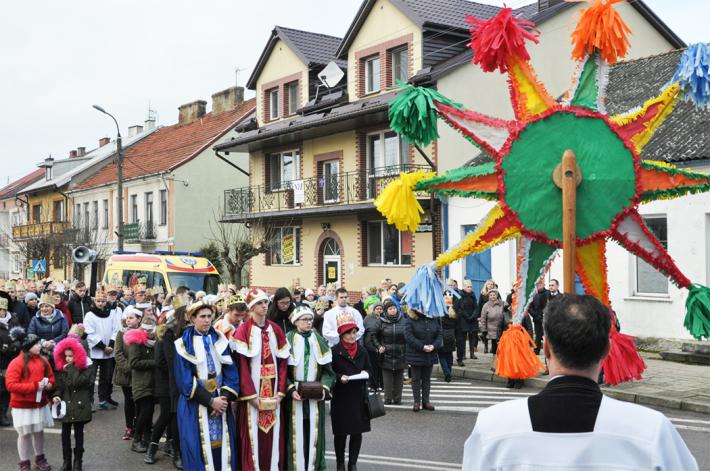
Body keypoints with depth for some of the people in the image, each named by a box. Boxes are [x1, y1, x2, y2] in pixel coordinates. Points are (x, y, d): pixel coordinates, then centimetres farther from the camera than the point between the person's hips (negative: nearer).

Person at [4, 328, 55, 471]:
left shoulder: (43, 360, 3)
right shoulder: (16, 363, -15)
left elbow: (51, 376, 14)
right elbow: (10, 385, -21)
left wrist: (49, 384, -10)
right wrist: (34, 386, -24)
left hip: (40, 403, 5)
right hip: (22, 406, -5)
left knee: (39, 431, 16)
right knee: (24, 433, 4)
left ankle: (40, 458, 32)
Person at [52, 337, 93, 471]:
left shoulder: (86, 367, -8)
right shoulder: (62, 368, 4)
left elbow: (79, 382, -21)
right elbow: (59, 385, 4)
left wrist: (71, 369, -17)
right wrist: (56, 395, -13)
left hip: (79, 405, -3)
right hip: (66, 404, 3)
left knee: (78, 434, 6)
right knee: (65, 434, 5)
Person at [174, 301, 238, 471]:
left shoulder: (220, 341, 8)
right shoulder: (184, 344, -3)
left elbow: (231, 372, 4)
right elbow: (184, 380, -9)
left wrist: (225, 397, -12)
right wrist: (210, 401, -14)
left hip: (220, 403, 3)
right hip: (195, 406, -3)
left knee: (222, 447, 4)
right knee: (199, 449, -1)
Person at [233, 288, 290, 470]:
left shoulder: (276, 329, 9)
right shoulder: (243, 331, -5)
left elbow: (283, 362, 6)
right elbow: (241, 365, -11)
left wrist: (280, 392, -3)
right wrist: (252, 395, -16)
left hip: (273, 392, 4)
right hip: (252, 393, -4)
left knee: (274, 435, 6)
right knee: (253, 435, -2)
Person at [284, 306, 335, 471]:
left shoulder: (319, 340, 9)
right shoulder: (288, 340, -2)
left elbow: (327, 368, 8)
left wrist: (324, 388, -8)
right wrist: (291, 389, -17)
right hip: (294, 395, -3)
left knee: (314, 432, 4)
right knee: (296, 433, -2)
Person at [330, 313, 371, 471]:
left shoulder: (361, 351, 8)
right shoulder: (335, 351, -8)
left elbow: (368, 368, 17)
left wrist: (365, 373, -4)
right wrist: (339, 377, -22)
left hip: (359, 396, 4)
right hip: (341, 397, -4)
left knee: (357, 432, 6)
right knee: (341, 432, 5)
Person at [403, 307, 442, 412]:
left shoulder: (433, 320, 6)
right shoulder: (410, 320, -8)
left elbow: (439, 334, 5)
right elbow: (408, 336, -17)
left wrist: (434, 346, -13)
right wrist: (422, 347, -22)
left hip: (430, 355, 4)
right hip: (416, 355, -4)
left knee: (427, 378, 11)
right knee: (416, 378, 4)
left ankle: (426, 401, 19)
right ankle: (417, 402, 10)